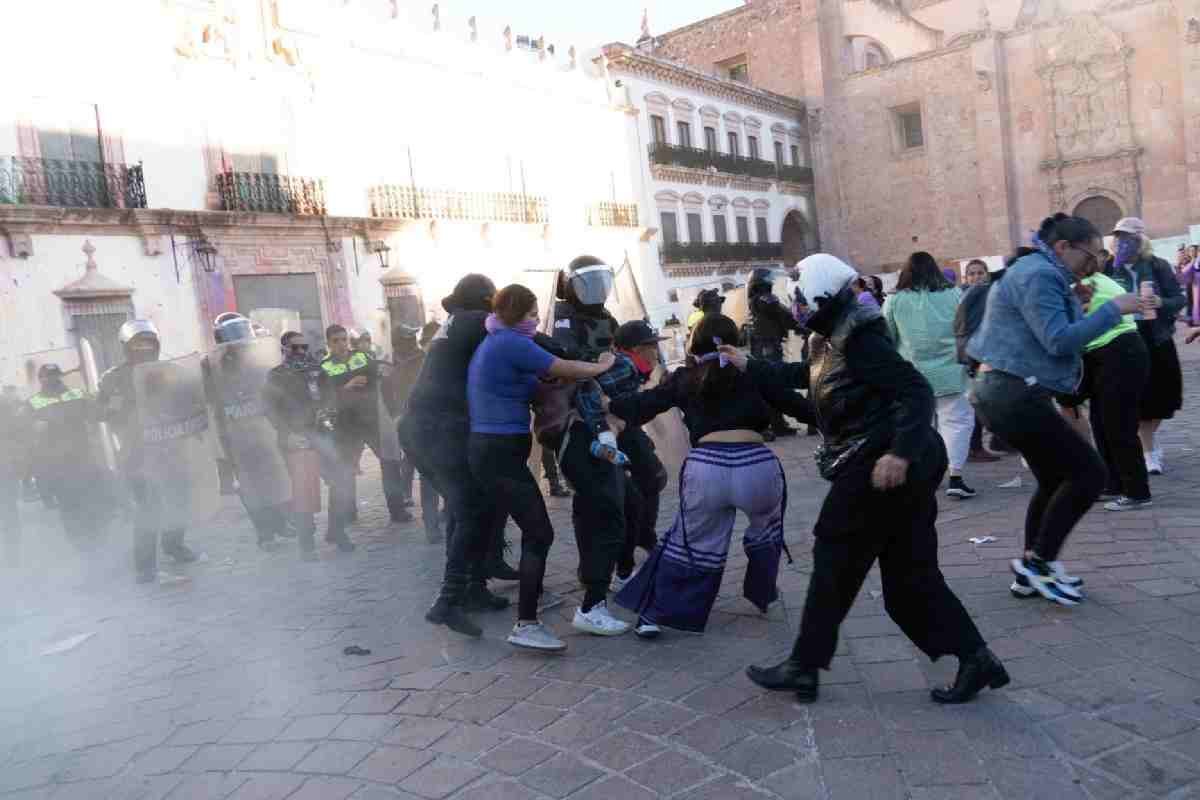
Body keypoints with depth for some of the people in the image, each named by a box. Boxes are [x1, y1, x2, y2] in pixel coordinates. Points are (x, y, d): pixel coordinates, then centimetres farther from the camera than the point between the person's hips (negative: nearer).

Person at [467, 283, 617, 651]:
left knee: (533, 529, 21)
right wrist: (602, 365, 5)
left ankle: (530, 593, 35)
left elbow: (539, 379, 21)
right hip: (500, 454, -10)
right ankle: (526, 625, -13)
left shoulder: (492, 343, 18)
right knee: (540, 534, -11)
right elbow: (565, 369, -10)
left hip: (491, 449, 10)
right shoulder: (512, 343, -13)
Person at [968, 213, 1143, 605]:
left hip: (1007, 392, 11)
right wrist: (1113, 309, -15)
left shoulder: (1038, 272, 20)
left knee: (1056, 479, 19)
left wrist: (1076, 303, 10)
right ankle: (1039, 560, 1)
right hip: (1014, 394, -11)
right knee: (1090, 473, -7)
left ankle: (1032, 568, 25)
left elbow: (1051, 336, 22)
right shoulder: (1039, 274, -13)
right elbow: (1059, 341, -21)